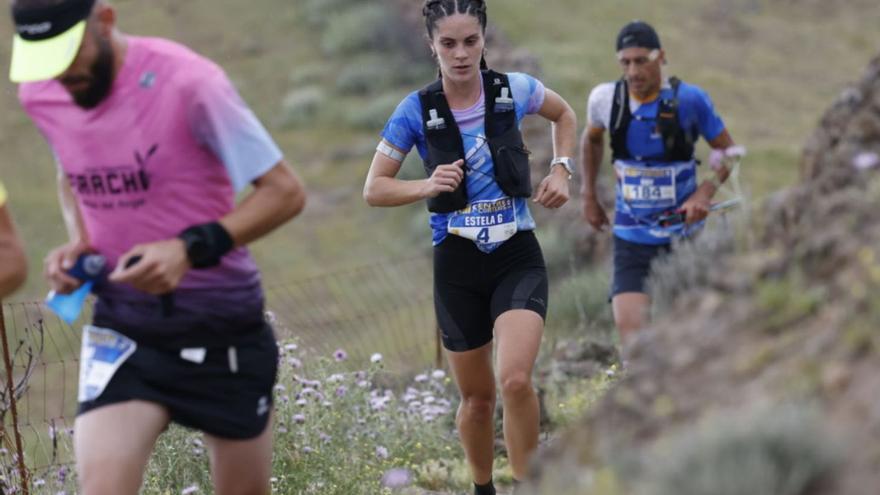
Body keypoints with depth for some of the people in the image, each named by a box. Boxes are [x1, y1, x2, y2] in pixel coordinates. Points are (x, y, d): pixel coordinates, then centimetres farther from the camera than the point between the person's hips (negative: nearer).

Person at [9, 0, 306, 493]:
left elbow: (285, 191, -16)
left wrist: (191, 249, -27)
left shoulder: (188, 83, -21)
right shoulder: (40, 94, -3)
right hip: (121, 327, 3)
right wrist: (78, 241, -1)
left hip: (222, 326, -3)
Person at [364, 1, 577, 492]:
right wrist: (427, 186, -21)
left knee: (516, 380, -23)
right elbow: (374, 189, -3)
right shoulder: (417, 110, -8)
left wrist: (561, 170, 3)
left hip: (518, 255, -1)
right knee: (477, 397, 11)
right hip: (458, 264, 1)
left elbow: (565, 114, 17)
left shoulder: (513, 89, -5)